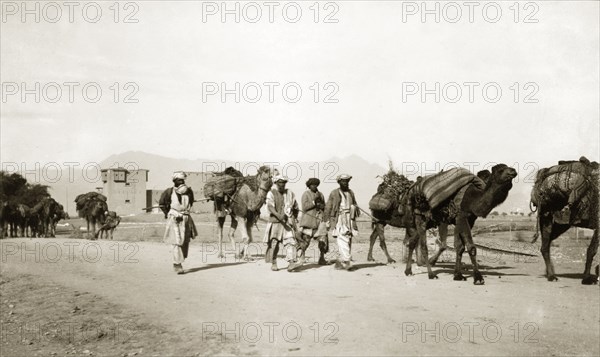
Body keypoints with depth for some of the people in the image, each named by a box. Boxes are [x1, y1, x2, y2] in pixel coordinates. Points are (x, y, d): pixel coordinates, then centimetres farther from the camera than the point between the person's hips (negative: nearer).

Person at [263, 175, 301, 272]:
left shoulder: (290, 193, 11)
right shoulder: (271, 193, -1)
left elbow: (295, 207, 22)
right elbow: (270, 207, -16)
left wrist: (294, 219, 22)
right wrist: (278, 215, -31)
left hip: (288, 222, 2)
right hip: (275, 222, -2)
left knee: (290, 241, -13)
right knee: (274, 243, 2)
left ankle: (291, 263, -21)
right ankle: (273, 263, 18)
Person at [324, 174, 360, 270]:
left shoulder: (351, 193, 15)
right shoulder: (334, 193, 2)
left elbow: (355, 205, 24)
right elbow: (328, 208, 3)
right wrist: (327, 221, 0)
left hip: (350, 219, 5)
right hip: (340, 219, -5)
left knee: (348, 241, 4)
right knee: (342, 240, -17)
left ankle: (341, 262, 11)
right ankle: (347, 261, -22)